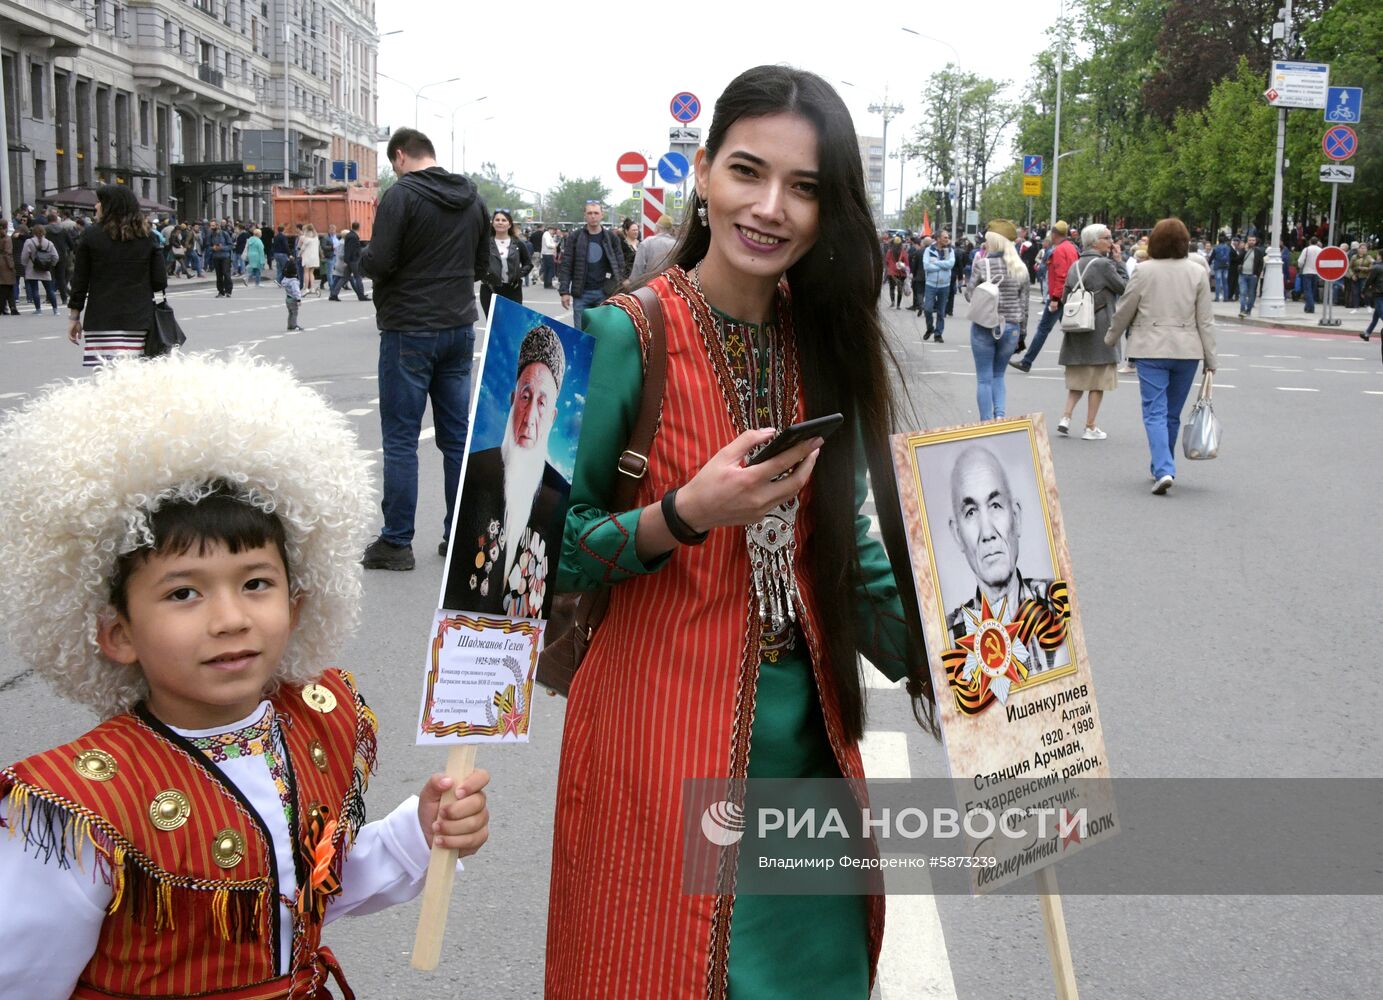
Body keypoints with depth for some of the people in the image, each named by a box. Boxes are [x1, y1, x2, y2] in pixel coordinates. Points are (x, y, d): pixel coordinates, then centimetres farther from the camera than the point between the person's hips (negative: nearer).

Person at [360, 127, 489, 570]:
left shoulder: (401, 195, -12)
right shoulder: (473, 199, 9)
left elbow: (379, 263, -16)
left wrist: (354, 244, 3)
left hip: (410, 332, -6)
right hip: (460, 328, 6)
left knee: (401, 438, 0)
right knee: (457, 436, 11)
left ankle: (396, 542, 3)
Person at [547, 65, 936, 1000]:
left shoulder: (823, 342, 3)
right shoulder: (627, 336, -13)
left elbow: (842, 539, 11)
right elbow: (552, 549, -11)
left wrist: (943, 667, 3)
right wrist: (684, 515, -26)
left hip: (805, 731, 6)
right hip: (661, 727, -5)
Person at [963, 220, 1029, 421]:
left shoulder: (982, 265, -9)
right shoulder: (1020, 268, 2)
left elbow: (969, 295, -1)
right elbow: (1024, 303, 5)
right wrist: (1022, 330, 14)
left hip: (984, 327, -3)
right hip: (1010, 327, 3)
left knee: (984, 379, 5)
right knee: (998, 376, 18)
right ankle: (1000, 414, -2)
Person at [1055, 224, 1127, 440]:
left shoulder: (1074, 266, 9)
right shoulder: (1104, 264, -12)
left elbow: (1066, 297, 10)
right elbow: (1124, 288, -5)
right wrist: (1118, 262, 0)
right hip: (1100, 329, -6)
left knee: (1078, 376, 17)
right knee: (1099, 379, 2)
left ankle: (1066, 415, 2)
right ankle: (1090, 427, 4)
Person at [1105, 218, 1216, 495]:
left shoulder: (1144, 271, -5)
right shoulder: (1198, 272, 0)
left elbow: (1124, 311, 3)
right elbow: (1205, 320, 1)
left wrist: (1111, 338, 21)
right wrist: (1210, 359, 6)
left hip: (1151, 350, -2)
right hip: (1187, 350, 3)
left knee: (1155, 412, -3)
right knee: (1173, 414, 14)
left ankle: (1164, 470, -19)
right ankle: (1162, 468, 25)